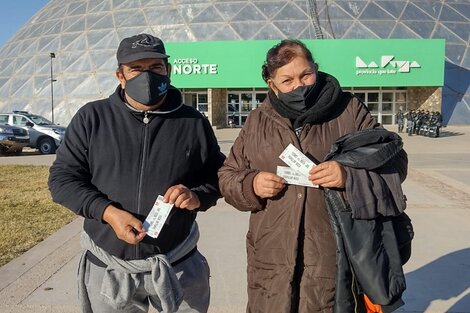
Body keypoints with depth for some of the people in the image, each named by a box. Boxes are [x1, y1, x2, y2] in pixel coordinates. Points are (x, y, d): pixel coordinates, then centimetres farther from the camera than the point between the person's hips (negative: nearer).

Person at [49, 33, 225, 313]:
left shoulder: (193, 122, -2)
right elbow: (62, 178, -2)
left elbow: (219, 175, 7)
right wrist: (108, 212, -17)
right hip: (107, 267, 0)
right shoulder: (92, 117, -4)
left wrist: (198, 196, -15)